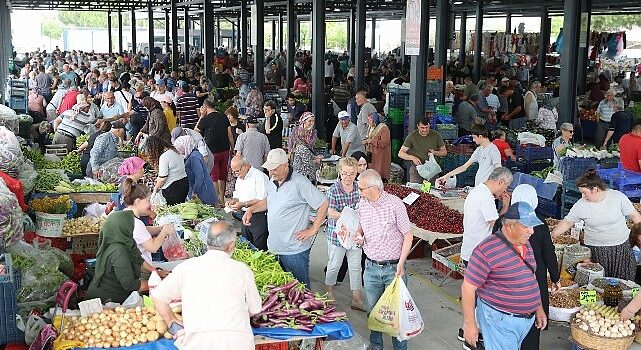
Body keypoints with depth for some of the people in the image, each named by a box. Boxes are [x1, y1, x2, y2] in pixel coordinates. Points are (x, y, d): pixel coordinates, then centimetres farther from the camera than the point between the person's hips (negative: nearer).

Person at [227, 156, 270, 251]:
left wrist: (243, 204, -22)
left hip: (259, 217, -9)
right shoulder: (239, 179, 15)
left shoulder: (259, 176, -15)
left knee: (260, 248, -6)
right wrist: (232, 200, 2)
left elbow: (263, 200, -21)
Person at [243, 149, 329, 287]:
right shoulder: (273, 182, 9)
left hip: (295, 250, -7)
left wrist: (312, 230, -13)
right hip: (274, 248, 8)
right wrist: (251, 210, 11)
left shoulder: (300, 183, -16)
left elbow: (324, 204, -15)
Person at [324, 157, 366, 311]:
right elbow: (330, 213, -20)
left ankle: (357, 299, 19)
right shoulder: (333, 190, -13)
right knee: (334, 265, 12)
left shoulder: (359, 189, -1)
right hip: (337, 233, -3)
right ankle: (329, 291, 35)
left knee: (356, 266, 9)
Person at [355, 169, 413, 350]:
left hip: (393, 267, -5)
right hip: (371, 267, 5)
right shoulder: (362, 204, 1)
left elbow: (408, 235, -10)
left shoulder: (395, 204, -15)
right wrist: (359, 235, -3)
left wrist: (401, 264, -15)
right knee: (373, 310, 14)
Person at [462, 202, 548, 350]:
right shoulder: (487, 250, -22)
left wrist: (539, 308, 19)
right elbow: (468, 288, -18)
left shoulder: (526, 244, 5)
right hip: (500, 321, -8)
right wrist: (469, 324, -17)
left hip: (527, 318, 8)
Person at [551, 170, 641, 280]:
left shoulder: (618, 196, -7)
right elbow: (567, 222, 2)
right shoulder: (581, 205, -6)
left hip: (621, 248, 0)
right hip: (595, 252, 0)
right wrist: (551, 236, -5)